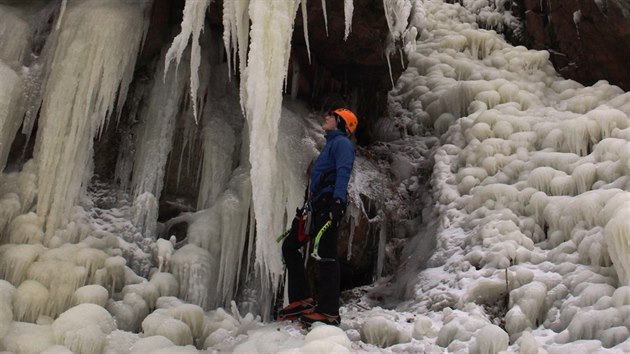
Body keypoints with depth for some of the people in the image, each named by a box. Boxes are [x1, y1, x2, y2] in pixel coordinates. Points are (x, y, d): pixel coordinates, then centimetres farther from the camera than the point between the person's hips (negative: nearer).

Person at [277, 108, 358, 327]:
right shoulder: (330, 144, 30)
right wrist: (306, 206, 28)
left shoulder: (342, 143, 0)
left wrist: (339, 199, -32)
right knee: (290, 246, 10)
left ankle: (328, 312, -9)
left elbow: (343, 172, -17)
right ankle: (302, 300, 11)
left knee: (325, 255, -12)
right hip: (316, 205, 10)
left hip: (328, 204, -10)